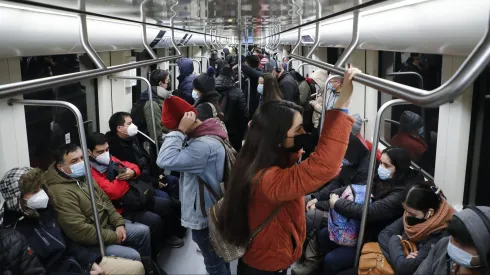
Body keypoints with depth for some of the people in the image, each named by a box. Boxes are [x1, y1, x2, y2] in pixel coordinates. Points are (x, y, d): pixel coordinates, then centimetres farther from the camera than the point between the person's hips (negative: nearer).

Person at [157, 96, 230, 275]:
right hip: (211, 212, 10)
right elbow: (182, 159, 8)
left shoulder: (204, 146, -33)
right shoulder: (207, 135, 0)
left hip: (204, 216, -10)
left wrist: (179, 131, -33)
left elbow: (165, 161, -37)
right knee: (219, 258, 28)